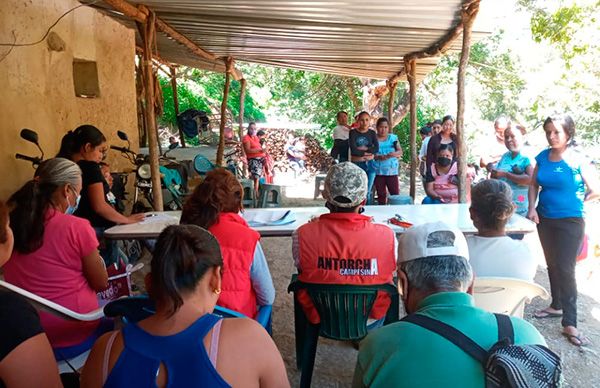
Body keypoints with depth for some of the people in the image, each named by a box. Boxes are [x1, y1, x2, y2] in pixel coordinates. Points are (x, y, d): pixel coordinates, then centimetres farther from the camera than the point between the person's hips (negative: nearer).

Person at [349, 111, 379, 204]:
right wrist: (367, 151, -7)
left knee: (368, 192, 5)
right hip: (357, 164, -2)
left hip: (370, 164, 2)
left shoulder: (372, 133, 7)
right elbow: (353, 150, -13)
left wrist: (361, 149, -14)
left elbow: (376, 148, -8)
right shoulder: (353, 132, 0)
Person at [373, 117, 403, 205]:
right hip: (378, 171, 0)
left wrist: (394, 153, -19)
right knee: (381, 194, 7)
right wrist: (378, 157, -20)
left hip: (392, 170, 0)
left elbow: (400, 152, 4)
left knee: (395, 193, -4)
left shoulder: (393, 137, 6)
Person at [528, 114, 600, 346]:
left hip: (570, 222, -5)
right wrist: (532, 208, -3)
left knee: (565, 269, -5)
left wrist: (574, 202, -2)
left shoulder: (577, 160, -14)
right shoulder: (543, 157, 1)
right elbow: (534, 184, 9)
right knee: (552, 265, 17)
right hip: (545, 220, 5)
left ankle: (570, 324, 3)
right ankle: (556, 306, 35)